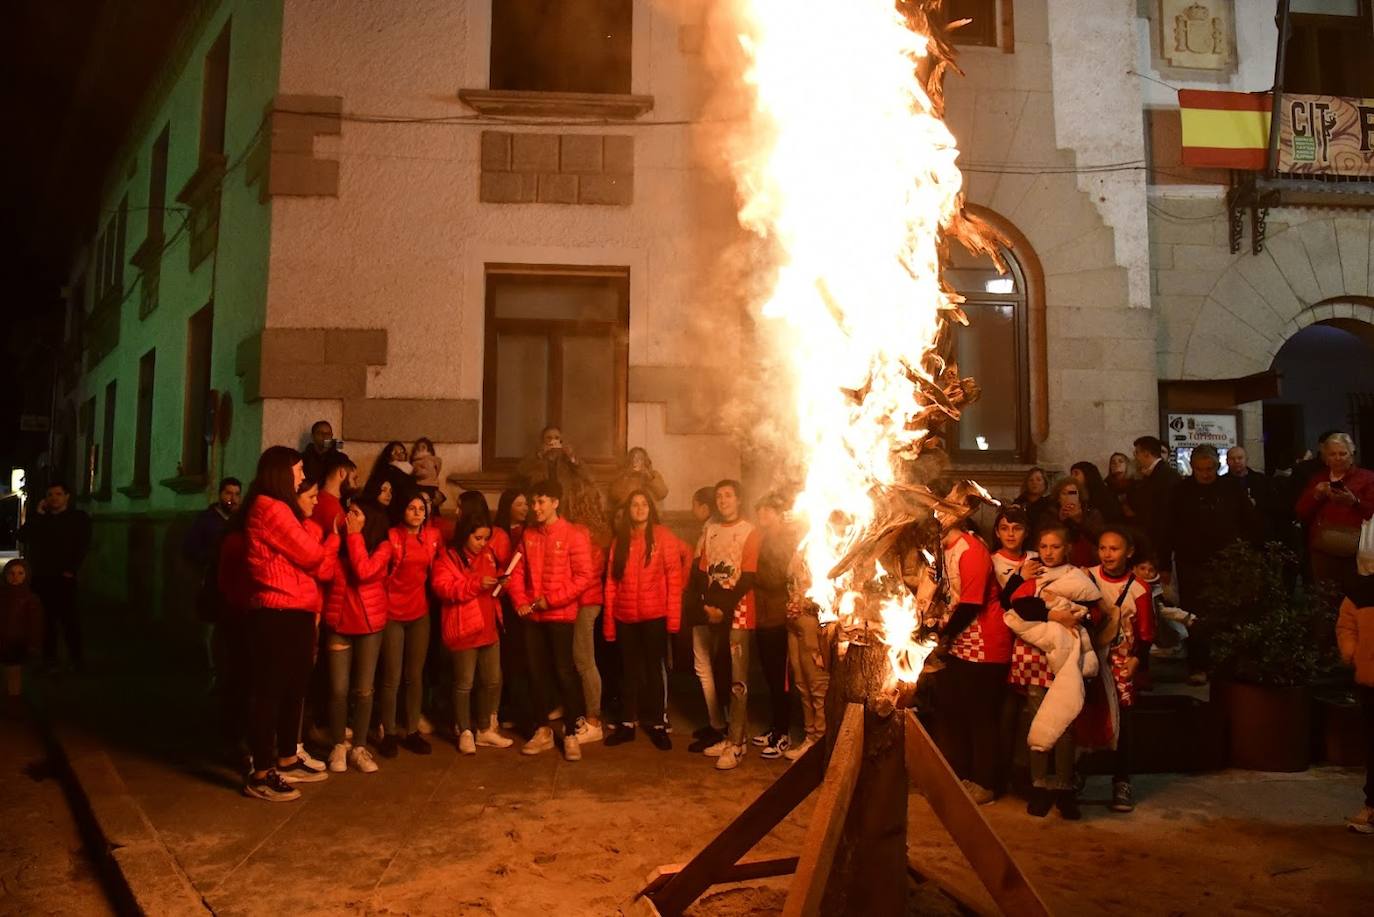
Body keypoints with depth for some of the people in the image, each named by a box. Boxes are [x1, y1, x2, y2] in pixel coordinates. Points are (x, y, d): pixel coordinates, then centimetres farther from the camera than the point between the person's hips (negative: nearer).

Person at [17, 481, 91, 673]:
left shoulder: (79, 518, 5)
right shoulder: (39, 518, 18)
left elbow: (83, 546, -2)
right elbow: (21, 537, 3)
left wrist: (72, 570, -12)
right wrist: (38, 514, -3)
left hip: (64, 577, -4)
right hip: (40, 577, 4)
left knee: (69, 618, -7)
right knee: (45, 619, 3)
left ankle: (76, 658, 0)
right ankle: (49, 659, 9)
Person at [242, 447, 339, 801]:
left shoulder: (278, 509, 21)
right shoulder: (270, 508, -13)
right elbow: (311, 554, -10)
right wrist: (337, 535, 5)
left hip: (294, 612, 10)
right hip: (278, 614, -10)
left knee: (294, 688, 15)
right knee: (271, 691, -5)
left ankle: (287, 761, 26)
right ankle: (261, 775, 2)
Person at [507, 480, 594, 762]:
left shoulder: (573, 534, -8)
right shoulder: (528, 534, 8)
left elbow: (584, 575, -13)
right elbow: (518, 572, 10)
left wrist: (551, 600, -15)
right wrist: (521, 601, -5)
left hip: (561, 614, -5)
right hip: (533, 615, 5)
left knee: (564, 672, -3)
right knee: (538, 672, 11)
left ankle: (571, 734, 7)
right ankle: (544, 730, 23)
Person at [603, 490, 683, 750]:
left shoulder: (663, 536, -2)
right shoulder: (619, 540, 8)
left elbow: (674, 577, -6)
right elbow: (611, 581, 6)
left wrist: (673, 616, -12)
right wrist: (608, 620, 2)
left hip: (654, 616, -3)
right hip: (625, 617, 3)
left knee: (654, 669, 8)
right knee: (628, 671, 12)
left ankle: (656, 724, 18)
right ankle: (627, 724, 22)